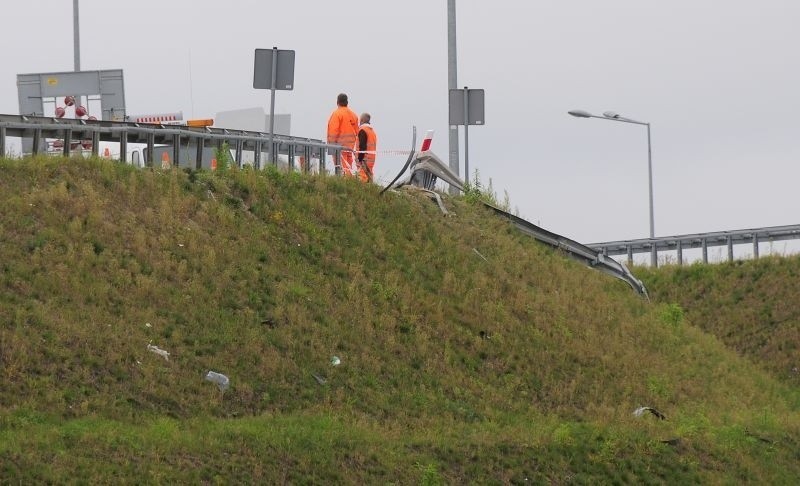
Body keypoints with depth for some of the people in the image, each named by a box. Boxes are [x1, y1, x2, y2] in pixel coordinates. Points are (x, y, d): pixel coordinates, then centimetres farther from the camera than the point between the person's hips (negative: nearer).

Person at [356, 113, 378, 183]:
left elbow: (362, 146, -18)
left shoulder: (363, 130, -11)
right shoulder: (372, 130, 17)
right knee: (369, 176, 11)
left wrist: (360, 159, -17)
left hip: (365, 158, -9)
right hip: (372, 158, 9)